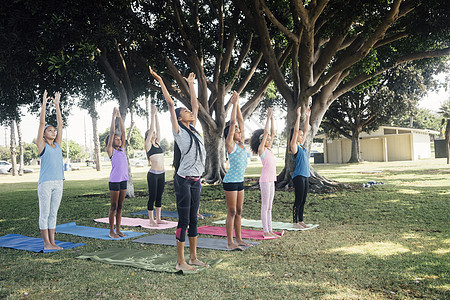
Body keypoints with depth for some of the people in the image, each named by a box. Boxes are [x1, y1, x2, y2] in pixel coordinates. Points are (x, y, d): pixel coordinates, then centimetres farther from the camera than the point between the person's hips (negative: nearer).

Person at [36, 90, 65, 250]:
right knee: (45, 214, 1)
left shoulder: (57, 145, 12)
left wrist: (57, 104, 11)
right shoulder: (42, 145, -1)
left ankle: (52, 241, 16)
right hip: (45, 182, -5)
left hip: (58, 182, 5)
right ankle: (46, 243, 6)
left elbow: (60, 123, 12)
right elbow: (42, 123, -5)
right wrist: (44, 103, -6)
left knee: (53, 214, 10)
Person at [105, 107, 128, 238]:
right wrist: (113, 117, -5)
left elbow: (123, 132, 12)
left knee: (120, 206, 11)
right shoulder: (110, 150, -2)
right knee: (114, 206, 1)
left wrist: (120, 118, 11)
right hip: (114, 181, -6)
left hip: (123, 180, 6)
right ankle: (111, 231, 10)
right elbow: (112, 133, -7)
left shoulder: (121, 149, 14)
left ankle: (118, 229, 18)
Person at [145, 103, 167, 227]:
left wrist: (156, 115, 10)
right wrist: (153, 114, -8)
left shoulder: (157, 143, 13)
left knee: (159, 197, 12)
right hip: (153, 174, -7)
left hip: (161, 174, 7)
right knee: (152, 197, 0)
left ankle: (158, 219, 19)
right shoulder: (148, 145, -4)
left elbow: (157, 129, 11)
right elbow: (151, 129, -9)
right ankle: (151, 220, 8)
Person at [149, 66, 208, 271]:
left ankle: (193, 257, 23)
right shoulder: (178, 131, -4)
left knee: (193, 220, 13)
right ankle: (180, 262, 6)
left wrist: (190, 84, 28)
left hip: (196, 181, 7)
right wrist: (160, 81, -7)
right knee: (184, 220, -3)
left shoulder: (193, 129, 14)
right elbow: (170, 104, -8)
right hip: (183, 180, -7)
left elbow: (195, 105, 21)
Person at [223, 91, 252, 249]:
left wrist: (237, 104, 10)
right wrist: (234, 103, -8)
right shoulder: (230, 144, -9)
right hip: (230, 181, -8)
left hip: (239, 181, 8)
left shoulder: (241, 143, 10)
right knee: (231, 212, -3)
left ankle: (238, 239, 20)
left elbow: (240, 121, 10)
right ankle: (230, 242, 3)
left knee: (238, 212, 12)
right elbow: (232, 123, -13)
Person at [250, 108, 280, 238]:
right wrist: (268, 117, -6)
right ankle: (266, 231, 3)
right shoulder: (261, 149, -5)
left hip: (271, 180, 8)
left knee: (269, 207, 11)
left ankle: (270, 230, 16)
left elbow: (272, 133, 15)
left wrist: (272, 118, 13)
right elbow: (265, 132, -10)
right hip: (265, 180, -8)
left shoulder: (269, 149, 15)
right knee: (265, 207, -2)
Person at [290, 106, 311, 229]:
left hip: (305, 175, 8)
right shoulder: (294, 146, -7)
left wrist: (308, 117, 16)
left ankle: (300, 220, 19)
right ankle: (295, 222, 5)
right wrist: (298, 116, -15)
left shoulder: (302, 145, 14)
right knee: (298, 200, -3)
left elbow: (306, 130, 18)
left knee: (303, 200, 11)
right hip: (298, 176, -8)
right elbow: (296, 130, -16)